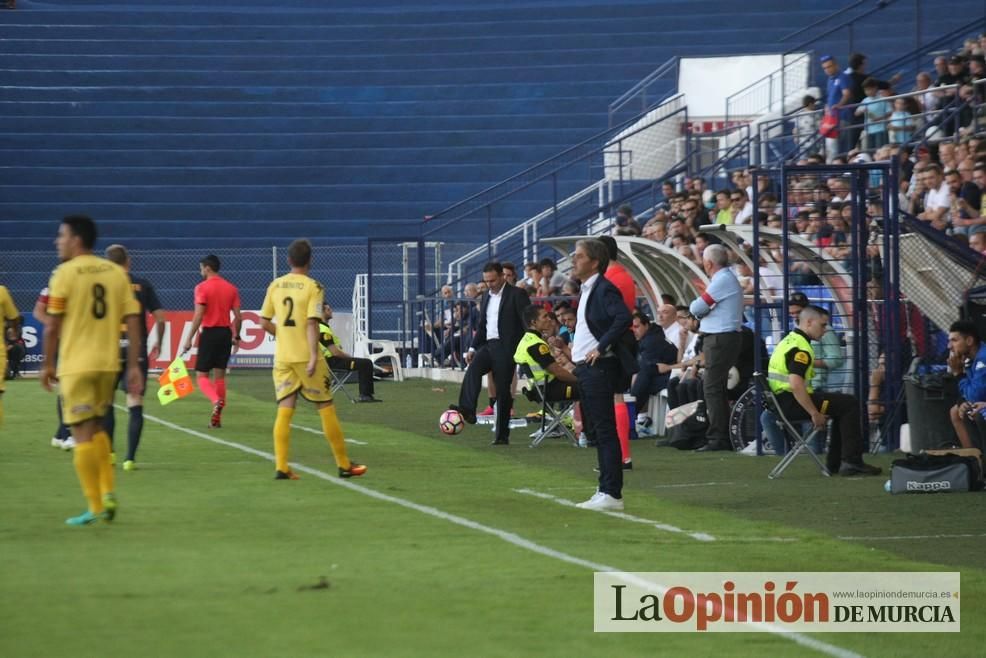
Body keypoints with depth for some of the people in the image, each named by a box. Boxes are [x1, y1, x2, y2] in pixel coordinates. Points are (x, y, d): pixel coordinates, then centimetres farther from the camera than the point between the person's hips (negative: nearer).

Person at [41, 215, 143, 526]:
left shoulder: (65, 273, -7)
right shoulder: (116, 272, 6)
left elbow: (52, 326, -7)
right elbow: (133, 321, 3)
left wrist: (47, 365, 4)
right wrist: (134, 366, 6)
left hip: (76, 365, -5)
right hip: (108, 363, 5)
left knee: (83, 434, 0)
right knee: (96, 427, 21)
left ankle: (95, 507, 0)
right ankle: (107, 493, 11)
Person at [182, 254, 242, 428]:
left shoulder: (202, 288, -8)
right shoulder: (231, 288, 7)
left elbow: (198, 316, -15)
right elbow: (237, 317, 5)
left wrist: (189, 339, -11)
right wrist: (236, 337, 16)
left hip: (209, 333, -5)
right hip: (225, 333, 5)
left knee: (202, 375, 2)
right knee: (220, 375, 11)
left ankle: (216, 400, -27)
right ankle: (216, 418, 10)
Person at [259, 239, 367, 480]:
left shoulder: (275, 285, 6)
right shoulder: (313, 287, -8)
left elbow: (264, 322, 7)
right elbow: (312, 323, -17)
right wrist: (314, 356, -20)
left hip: (282, 358, 4)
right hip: (305, 357, -4)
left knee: (284, 410, 4)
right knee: (326, 408, 5)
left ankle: (281, 467, -4)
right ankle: (344, 465, 11)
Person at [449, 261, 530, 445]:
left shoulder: (517, 295, -3)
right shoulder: (486, 297, 18)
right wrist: (473, 348, 12)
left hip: (506, 347, -5)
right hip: (488, 345, 5)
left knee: (503, 391, -4)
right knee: (473, 368, -25)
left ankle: (502, 435, 3)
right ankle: (467, 410, -39)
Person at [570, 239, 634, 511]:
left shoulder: (604, 289, -13)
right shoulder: (587, 290, 17)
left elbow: (624, 318, -27)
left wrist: (602, 347, -23)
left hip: (599, 368, -10)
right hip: (585, 367, 10)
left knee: (605, 431, -8)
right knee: (597, 431, 12)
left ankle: (612, 494, -8)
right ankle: (605, 490, 17)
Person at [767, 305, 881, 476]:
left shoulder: (790, 340, 17)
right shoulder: (800, 349, -17)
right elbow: (796, 385, -28)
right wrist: (815, 414, -22)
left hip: (782, 400, 11)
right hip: (791, 403, -11)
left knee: (842, 404, 21)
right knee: (850, 404, -8)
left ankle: (836, 464, 17)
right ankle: (852, 461, -7)